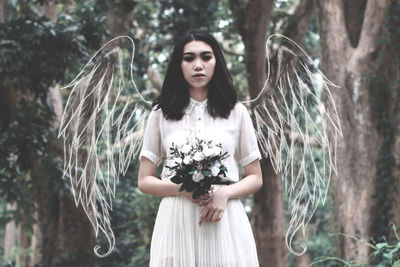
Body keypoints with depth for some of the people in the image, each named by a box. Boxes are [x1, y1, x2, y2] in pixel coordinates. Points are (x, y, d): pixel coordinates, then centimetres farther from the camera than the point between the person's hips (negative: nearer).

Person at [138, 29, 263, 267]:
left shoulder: (236, 112, 10)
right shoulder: (161, 114, 9)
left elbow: (255, 178, 10)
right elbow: (144, 180, 7)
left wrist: (224, 194, -10)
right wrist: (182, 188, -12)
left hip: (224, 222, 0)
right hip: (176, 222, 0)